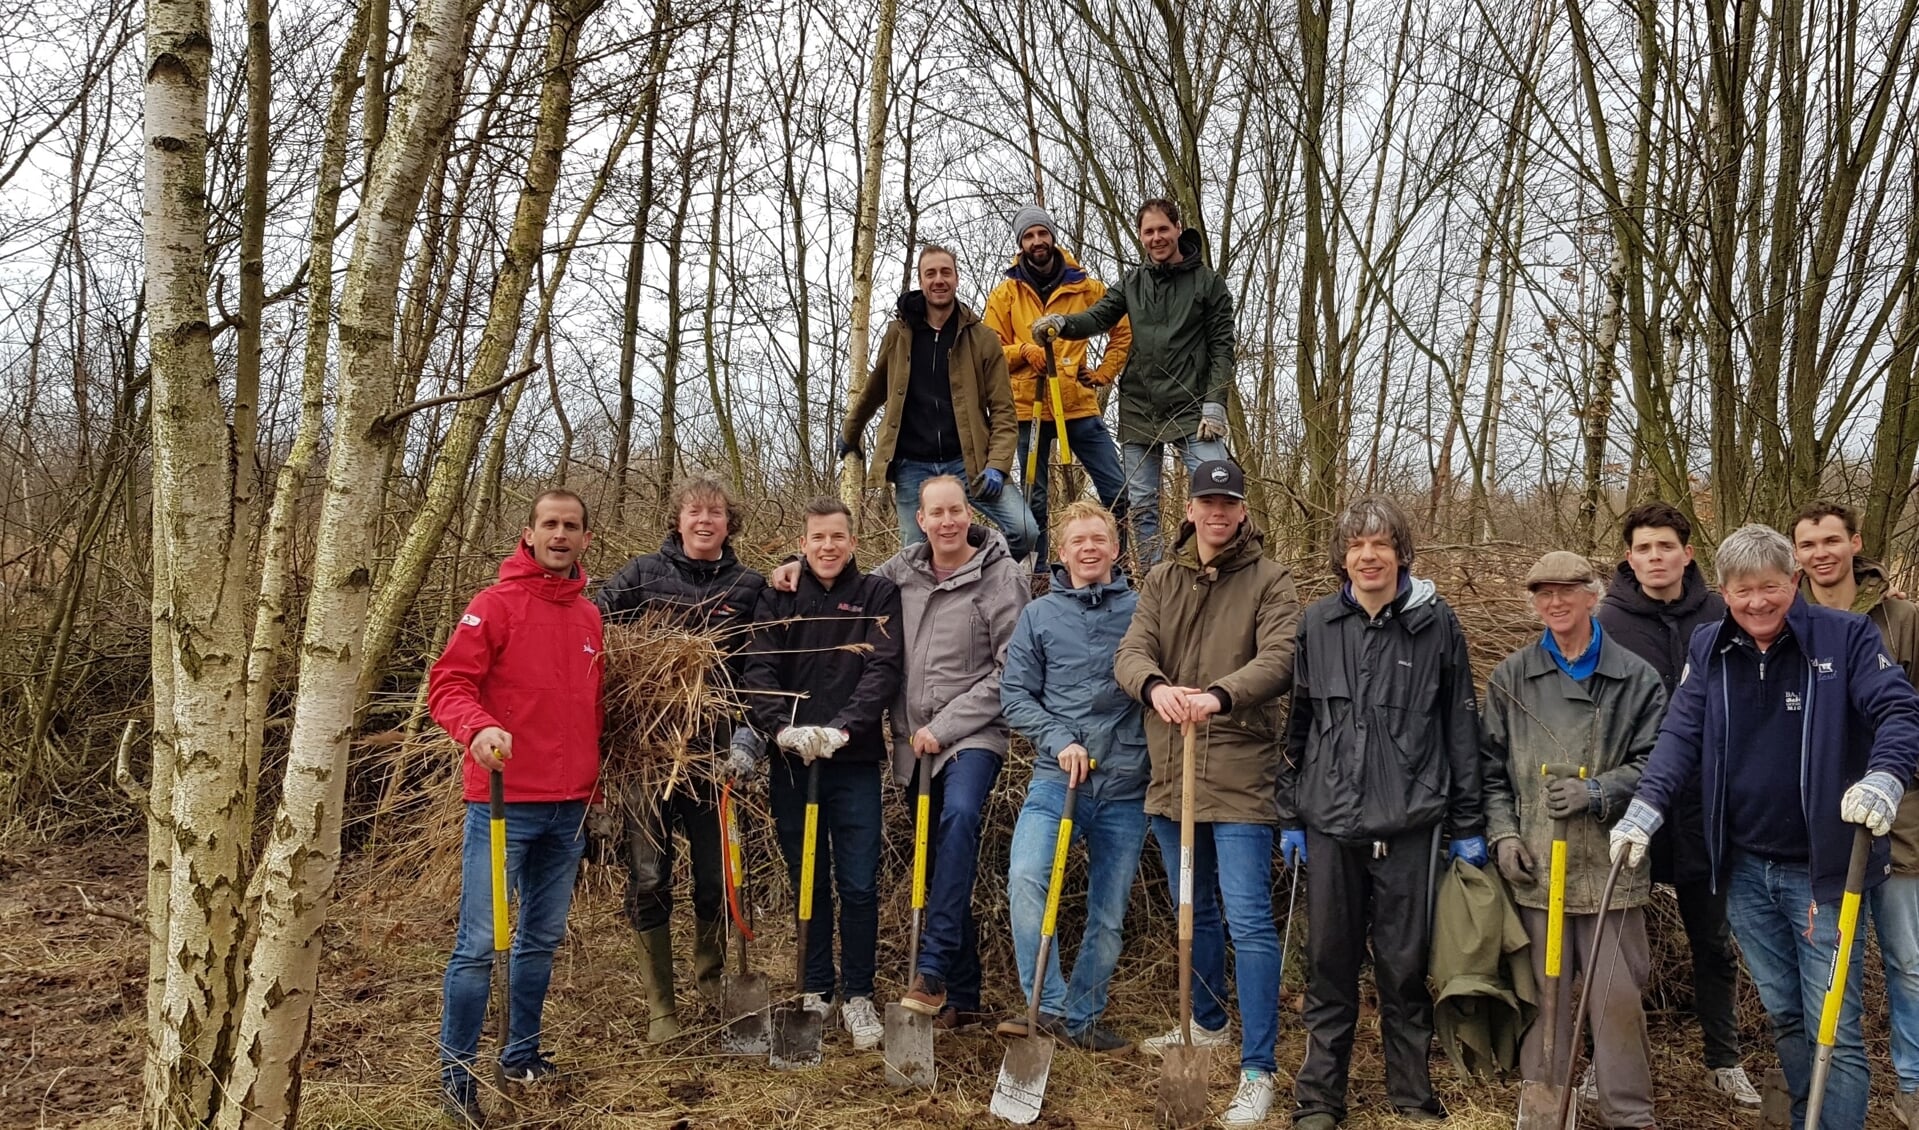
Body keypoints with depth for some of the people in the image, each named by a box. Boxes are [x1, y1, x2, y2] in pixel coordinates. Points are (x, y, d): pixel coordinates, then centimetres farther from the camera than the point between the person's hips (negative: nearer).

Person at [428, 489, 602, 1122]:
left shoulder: (590, 618, 12)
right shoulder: (496, 604, -6)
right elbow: (448, 682, -13)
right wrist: (477, 728, -32)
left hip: (569, 808, 6)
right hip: (503, 803, -6)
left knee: (543, 939, 15)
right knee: (479, 943, -3)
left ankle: (522, 1053, 29)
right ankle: (456, 1071, 9)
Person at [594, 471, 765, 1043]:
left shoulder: (748, 587, 6)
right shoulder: (644, 573, 4)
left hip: (711, 749, 1)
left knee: (715, 875, 7)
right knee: (648, 878, 1)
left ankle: (710, 973, 34)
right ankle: (660, 1006, 15)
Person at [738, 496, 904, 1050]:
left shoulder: (877, 595, 3)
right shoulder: (778, 598, 7)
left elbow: (884, 670, -8)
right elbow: (759, 671, -4)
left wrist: (841, 728, -21)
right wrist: (785, 728, -20)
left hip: (855, 760, -1)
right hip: (791, 761, 2)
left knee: (859, 885, 2)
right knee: (807, 882, 11)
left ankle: (858, 995, 17)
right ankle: (817, 990, 25)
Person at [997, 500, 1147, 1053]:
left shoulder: (1142, 610, 4)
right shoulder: (1039, 615, 6)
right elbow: (1014, 695, 4)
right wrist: (1060, 741, -10)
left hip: (1126, 786, 1)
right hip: (1056, 778, 0)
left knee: (1108, 916, 8)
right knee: (1026, 877, -23)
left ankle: (1082, 1017, 25)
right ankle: (1050, 1007, -12)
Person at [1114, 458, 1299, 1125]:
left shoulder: (1270, 580, -4)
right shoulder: (1163, 579, 9)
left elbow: (1279, 660, -18)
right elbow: (1131, 652, -4)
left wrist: (1219, 696, -36)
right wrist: (1156, 686, -27)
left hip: (1240, 774, -5)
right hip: (1171, 769, 5)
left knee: (1249, 921, -6)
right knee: (1194, 912, 21)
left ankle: (1258, 1071, 3)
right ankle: (1208, 1024, 41)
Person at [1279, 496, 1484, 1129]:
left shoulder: (1436, 625, 0)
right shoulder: (1317, 625, 5)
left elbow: (1461, 729, 3)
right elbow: (1298, 725, 10)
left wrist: (1467, 824, 3)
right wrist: (1290, 816, 10)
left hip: (1409, 823, -2)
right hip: (1331, 822, 2)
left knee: (1404, 967, 7)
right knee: (1330, 965, 9)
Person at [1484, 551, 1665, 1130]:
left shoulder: (1636, 677, 3)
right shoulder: (1510, 677, 9)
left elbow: (1653, 763, 0)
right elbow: (1492, 768, 11)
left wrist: (1595, 791, -14)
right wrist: (1503, 833, 1)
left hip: (1610, 862, -1)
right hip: (1535, 863, 1)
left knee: (1618, 995, 4)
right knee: (1543, 992, 9)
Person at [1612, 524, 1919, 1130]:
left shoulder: (1846, 636, -7)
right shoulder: (1708, 647, 4)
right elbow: (1682, 735, -1)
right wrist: (1647, 807, -16)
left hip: (1823, 869, -4)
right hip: (1746, 869, 4)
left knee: (1834, 1029, 0)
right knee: (1784, 1017, 16)